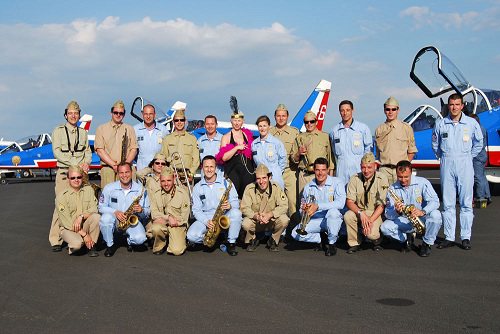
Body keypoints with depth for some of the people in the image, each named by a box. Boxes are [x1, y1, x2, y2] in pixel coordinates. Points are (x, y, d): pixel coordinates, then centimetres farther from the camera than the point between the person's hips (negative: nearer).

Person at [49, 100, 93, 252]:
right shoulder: (58, 131, 5)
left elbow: (88, 151, 15)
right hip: (64, 172, -4)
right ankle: (56, 240, -7)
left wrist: (86, 163, -7)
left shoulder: (83, 132, 17)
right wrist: (75, 164, -13)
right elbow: (57, 152, -5)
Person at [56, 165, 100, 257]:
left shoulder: (89, 190, 4)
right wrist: (84, 234, -21)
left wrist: (81, 217, -27)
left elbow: (94, 209, -6)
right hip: (68, 228, -3)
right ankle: (72, 247, 5)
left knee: (96, 217, -28)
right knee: (77, 243, -35)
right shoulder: (61, 196, -9)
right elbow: (66, 221, -15)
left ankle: (91, 246, -10)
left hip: (85, 225, 4)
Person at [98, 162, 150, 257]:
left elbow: (147, 212, 0)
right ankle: (110, 245, -8)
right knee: (106, 218, -35)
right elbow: (101, 207, -4)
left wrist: (141, 210, -24)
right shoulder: (109, 188, -5)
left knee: (140, 238, -29)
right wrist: (115, 212, -22)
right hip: (115, 220, 1)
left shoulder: (140, 189, -4)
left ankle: (130, 241, 12)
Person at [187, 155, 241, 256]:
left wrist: (230, 205, -26)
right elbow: (196, 210, 1)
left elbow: (236, 203, -1)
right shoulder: (197, 187, 5)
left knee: (236, 213, -34)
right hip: (205, 219, 1)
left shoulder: (226, 183, 2)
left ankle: (231, 243, -15)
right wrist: (206, 221, -18)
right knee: (191, 235, -27)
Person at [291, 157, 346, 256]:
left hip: (332, 219, -3)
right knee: (295, 233, -21)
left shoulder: (336, 183, -7)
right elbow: (302, 210, 10)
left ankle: (332, 244, -15)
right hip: (315, 220, 3)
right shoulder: (308, 187, 6)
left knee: (333, 211, -38)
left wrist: (318, 206, -31)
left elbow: (340, 203, -24)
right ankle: (321, 239, 5)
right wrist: (304, 210, -16)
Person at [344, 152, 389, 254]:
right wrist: (360, 213, -27)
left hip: (375, 213, -2)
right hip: (358, 211, 3)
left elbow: (381, 205, -13)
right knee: (347, 216, -30)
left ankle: (377, 240, 10)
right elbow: (349, 202, -9)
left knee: (371, 234, -30)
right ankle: (354, 243, -8)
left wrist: (370, 220, -25)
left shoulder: (382, 179, -11)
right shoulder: (355, 179, -5)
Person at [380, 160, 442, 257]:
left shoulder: (422, 183, -11)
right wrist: (397, 212, -35)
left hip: (422, 219, -2)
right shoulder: (392, 189, -6)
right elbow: (388, 214, -10)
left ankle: (427, 243, -11)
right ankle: (406, 239, 6)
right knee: (385, 227, -24)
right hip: (404, 221, 2)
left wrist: (422, 211, -41)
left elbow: (435, 201, -22)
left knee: (435, 215, -34)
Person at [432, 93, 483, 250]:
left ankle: (466, 237, 6)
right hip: (447, 166, 1)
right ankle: (449, 237, 9)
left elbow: (478, 143, 13)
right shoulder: (441, 124, 4)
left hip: (465, 165, -1)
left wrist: (469, 156, 8)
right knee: (447, 203, 4)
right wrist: (443, 157, 10)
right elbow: (435, 144, 17)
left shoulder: (471, 123, 1)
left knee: (466, 203, 0)